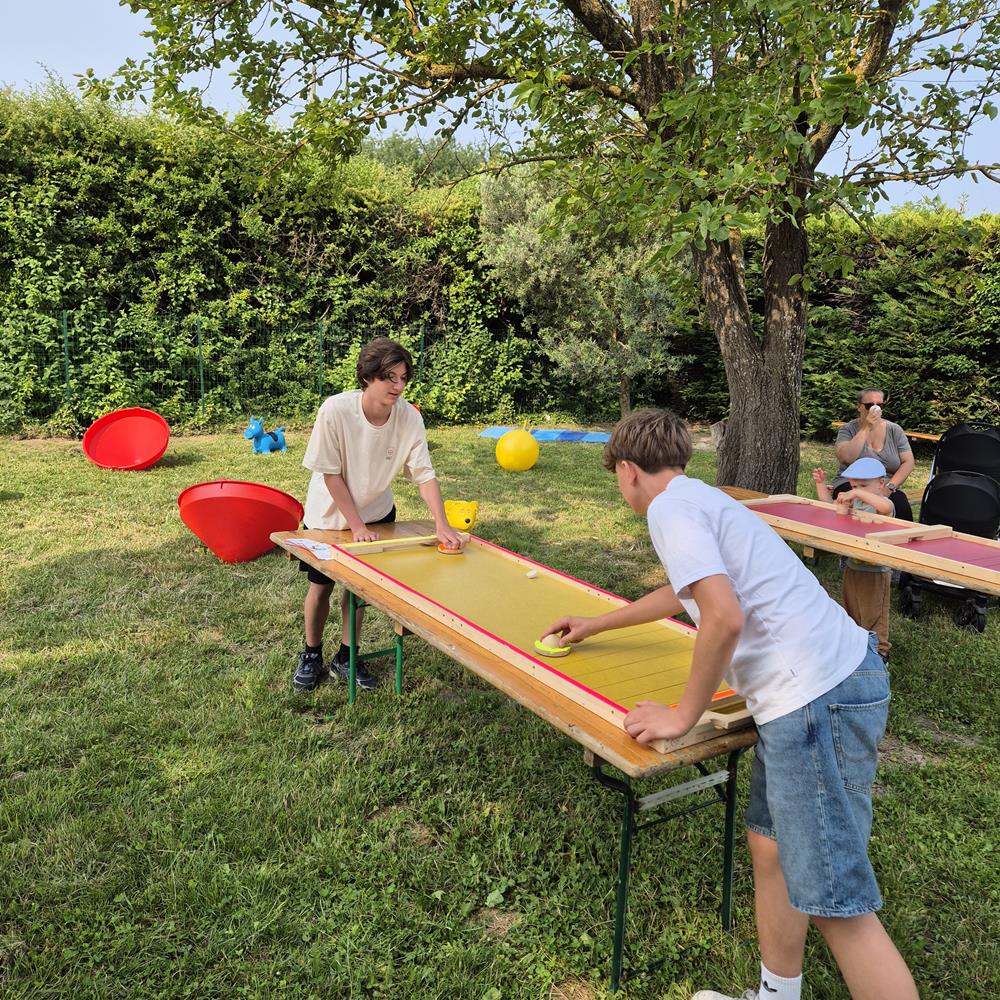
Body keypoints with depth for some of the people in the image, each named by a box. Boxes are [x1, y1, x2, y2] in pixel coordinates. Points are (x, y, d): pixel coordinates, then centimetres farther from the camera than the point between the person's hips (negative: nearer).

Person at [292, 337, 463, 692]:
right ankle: (312, 655, 32)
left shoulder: (409, 417, -21)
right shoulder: (335, 410, -29)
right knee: (321, 585, 9)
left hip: (375, 513, 2)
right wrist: (357, 526, -21)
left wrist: (441, 524, -32)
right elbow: (330, 474, -22)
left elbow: (424, 475, -20)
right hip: (330, 514, -2)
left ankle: (345, 658, 29)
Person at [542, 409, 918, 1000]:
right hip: (842, 671, 10)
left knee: (836, 903, -3)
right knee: (770, 844, 18)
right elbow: (682, 593, 40)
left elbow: (725, 617, -22)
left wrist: (683, 715, -8)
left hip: (816, 696, -10)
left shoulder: (672, 506, -9)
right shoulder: (701, 498, 22)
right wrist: (594, 625, 50)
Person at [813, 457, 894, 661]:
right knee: (852, 610, 20)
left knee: (873, 614, 2)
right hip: (852, 566, 8)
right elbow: (829, 505, 16)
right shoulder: (853, 502, 6)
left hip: (875, 570, -8)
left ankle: (880, 651, 16)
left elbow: (885, 506, -42)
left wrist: (858, 492, -42)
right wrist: (821, 484, 4)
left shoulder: (884, 504, -17)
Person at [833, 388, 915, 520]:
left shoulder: (894, 430, 10)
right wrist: (866, 429, -14)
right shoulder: (848, 429, 3)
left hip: (887, 490, 2)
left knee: (901, 507, -29)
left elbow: (908, 462, 2)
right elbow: (845, 458, -17)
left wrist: (890, 486, -13)